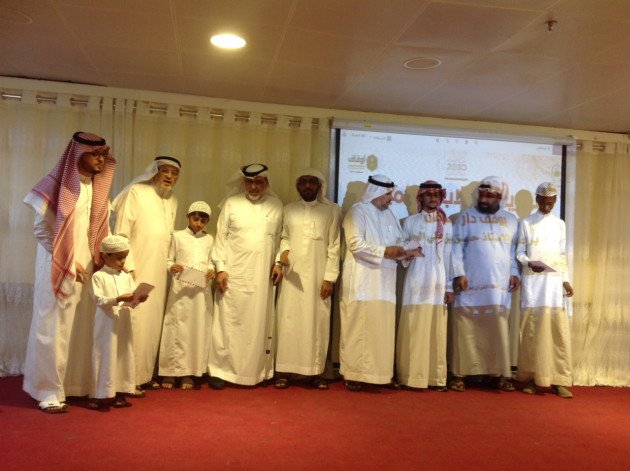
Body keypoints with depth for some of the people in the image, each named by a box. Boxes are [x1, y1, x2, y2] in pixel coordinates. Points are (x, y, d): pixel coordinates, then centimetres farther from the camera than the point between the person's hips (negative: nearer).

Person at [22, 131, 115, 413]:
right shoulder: (58, 185, -11)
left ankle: (77, 385, 20)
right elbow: (41, 230, -11)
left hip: (86, 266, 6)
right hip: (58, 267, -6)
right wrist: (68, 263, -12)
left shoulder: (97, 187, 8)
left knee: (81, 328, 9)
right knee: (54, 328, 0)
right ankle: (49, 392, 9)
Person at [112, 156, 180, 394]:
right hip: (136, 270, -6)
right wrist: (128, 267, -13)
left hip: (159, 273, 6)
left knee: (153, 322, 9)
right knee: (135, 322, -6)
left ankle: (146, 374, 19)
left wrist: (171, 263, 10)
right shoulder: (136, 193, -5)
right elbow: (121, 233, -9)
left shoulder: (172, 201, 14)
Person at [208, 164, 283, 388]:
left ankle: (259, 371, 16)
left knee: (260, 323, 7)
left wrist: (278, 262, 2)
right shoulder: (231, 203, 2)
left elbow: (280, 237, 12)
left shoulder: (276, 205, 8)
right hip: (234, 274, -2)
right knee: (228, 322, 1)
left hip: (263, 276, 2)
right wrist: (220, 268, -5)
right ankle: (220, 370, 8)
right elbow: (221, 237, 1)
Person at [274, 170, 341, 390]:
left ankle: (316, 372, 10)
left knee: (317, 322, 1)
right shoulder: (288, 210, 11)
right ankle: (283, 371, 8)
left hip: (318, 277, -1)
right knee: (288, 321, 1)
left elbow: (334, 246, 0)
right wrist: (283, 250, -7)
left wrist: (329, 277, -7)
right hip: (292, 275, 2)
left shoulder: (332, 210, 3)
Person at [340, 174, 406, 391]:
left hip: (384, 282, 7)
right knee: (358, 329, -3)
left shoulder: (389, 214, 17)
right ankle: (353, 374, 5)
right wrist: (384, 251, -15)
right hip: (361, 282, -7)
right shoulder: (357, 211, -5)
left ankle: (378, 372, 14)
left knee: (382, 328, 7)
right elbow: (356, 244, -16)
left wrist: (401, 250, -4)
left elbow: (398, 240, 19)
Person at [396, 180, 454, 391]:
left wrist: (449, 286, 4)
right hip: (416, 281, -1)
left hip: (438, 282, 1)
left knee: (437, 330, 2)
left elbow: (449, 256, 8)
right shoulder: (410, 222, 8)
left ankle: (436, 377, 8)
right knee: (413, 330, -3)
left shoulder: (447, 224, 11)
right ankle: (412, 376, 2)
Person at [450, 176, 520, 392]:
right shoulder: (466, 217, 6)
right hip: (470, 285, -2)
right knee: (465, 329, -2)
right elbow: (456, 248, 1)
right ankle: (459, 374, 4)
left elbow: (514, 251, 16)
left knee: (499, 330, 1)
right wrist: (458, 274, -10)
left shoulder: (511, 220, 13)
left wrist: (514, 273, 4)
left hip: (499, 286, 2)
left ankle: (502, 374, 7)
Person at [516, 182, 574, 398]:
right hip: (533, 281, -2)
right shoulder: (525, 223, 6)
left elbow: (562, 255, 15)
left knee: (558, 328, -4)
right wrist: (529, 263, -18)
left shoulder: (560, 224, 15)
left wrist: (566, 280, 6)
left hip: (555, 281, 3)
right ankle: (530, 378, 3)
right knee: (531, 328, -4)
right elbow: (519, 252, 2)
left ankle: (558, 380, 0)